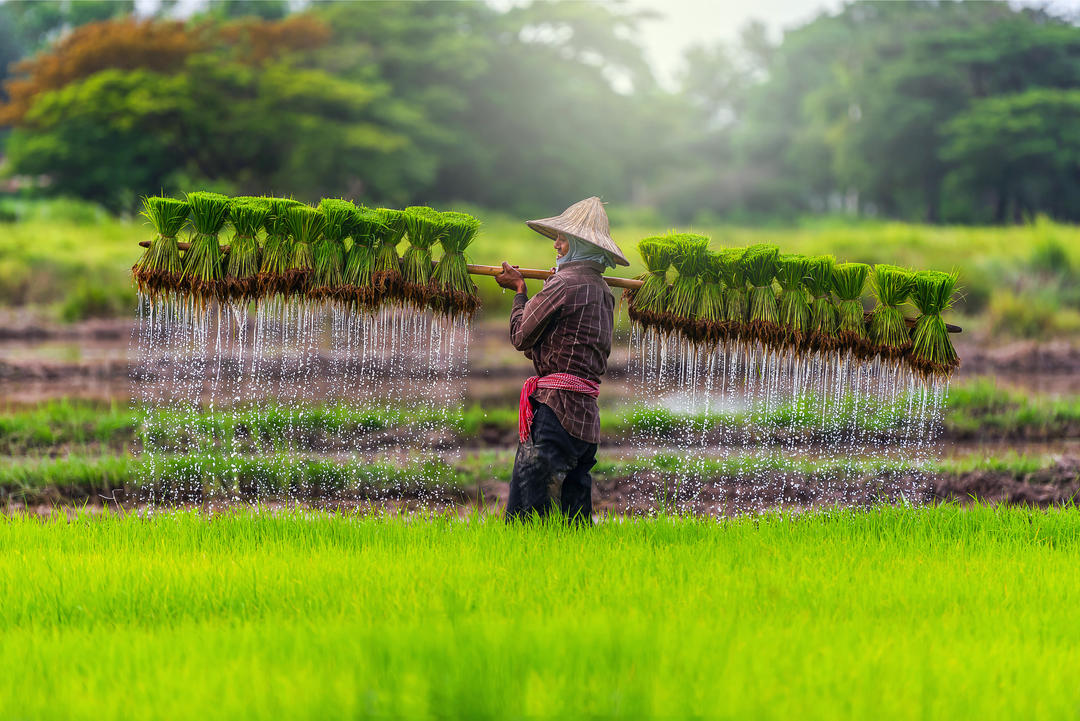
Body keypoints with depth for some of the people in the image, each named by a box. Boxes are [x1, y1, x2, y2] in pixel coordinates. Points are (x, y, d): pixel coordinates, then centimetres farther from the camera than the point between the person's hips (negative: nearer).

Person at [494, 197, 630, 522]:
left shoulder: (564, 285, -10)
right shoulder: (603, 292, 16)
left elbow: (521, 336, -2)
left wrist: (520, 290, 13)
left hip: (556, 408, -9)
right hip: (587, 412, 9)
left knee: (525, 508, -12)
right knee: (576, 515, 12)